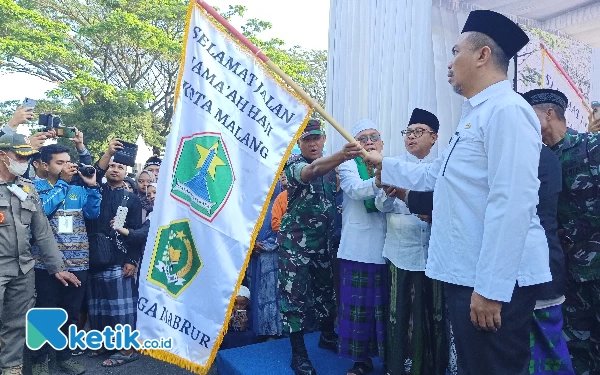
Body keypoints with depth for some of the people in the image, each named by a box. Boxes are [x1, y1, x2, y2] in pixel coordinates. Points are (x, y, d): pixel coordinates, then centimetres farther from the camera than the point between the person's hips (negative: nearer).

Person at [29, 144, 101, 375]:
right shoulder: (36, 186, -1)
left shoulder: (78, 188, 10)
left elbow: (93, 213, -1)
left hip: (78, 263, 4)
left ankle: (64, 355, 31)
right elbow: (43, 209, -19)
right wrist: (63, 182, -16)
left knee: (71, 313, 14)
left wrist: (92, 185, -11)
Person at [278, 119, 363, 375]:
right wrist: (341, 156, -55)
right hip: (296, 241, -6)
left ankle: (327, 336, 37)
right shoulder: (294, 164, -13)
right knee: (296, 294, -2)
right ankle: (299, 354, 10)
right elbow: (311, 171, -38)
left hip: (323, 240, 6)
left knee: (326, 289, 16)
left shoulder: (330, 165, 7)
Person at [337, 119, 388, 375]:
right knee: (358, 303, 4)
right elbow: (356, 190, -20)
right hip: (359, 246, -2)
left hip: (385, 245, 2)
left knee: (385, 302, 8)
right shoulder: (348, 165, 2)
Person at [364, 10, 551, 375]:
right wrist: (382, 163, 26)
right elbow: (433, 176, 23)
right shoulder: (475, 115, 17)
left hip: (495, 281, -10)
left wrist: (491, 288, -24)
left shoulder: (507, 110, -15)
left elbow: (511, 203, -23)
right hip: (466, 274, 10)